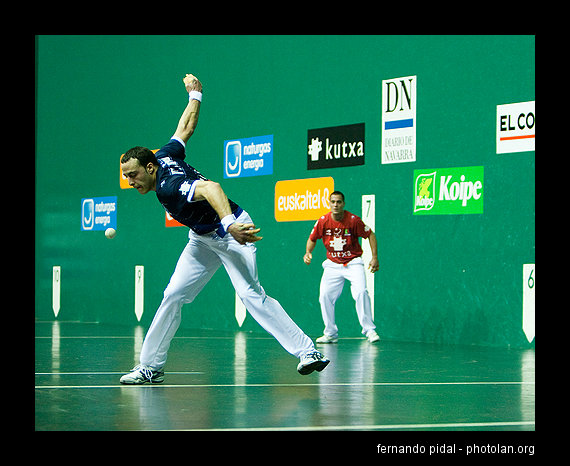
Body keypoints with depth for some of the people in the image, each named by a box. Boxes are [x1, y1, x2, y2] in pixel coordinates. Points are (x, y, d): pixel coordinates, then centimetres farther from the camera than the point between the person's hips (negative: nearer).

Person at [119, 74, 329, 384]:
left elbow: (210, 187, -47)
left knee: (251, 294, -24)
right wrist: (195, 95, 28)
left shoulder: (168, 187, -29)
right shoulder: (164, 155, -3)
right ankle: (151, 367, 3)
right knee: (173, 295, 0)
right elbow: (186, 128, 11)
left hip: (231, 234, -10)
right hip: (202, 239, 10)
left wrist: (229, 224, -63)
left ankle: (307, 351, -24)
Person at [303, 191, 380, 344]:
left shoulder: (353, 220, -13)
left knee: (361, 293, -22)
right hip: (332, 264, 3)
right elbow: (312, 239, 10)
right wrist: (308, 253, -9)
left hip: (353, 262, -3)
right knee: (325, 296, -7)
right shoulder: (323, 221, -7)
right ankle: (331, 334, 6)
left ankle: (369, 330, -13)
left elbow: (370, 235, -3)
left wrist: (375, 257, -9)